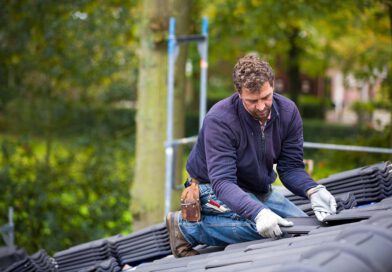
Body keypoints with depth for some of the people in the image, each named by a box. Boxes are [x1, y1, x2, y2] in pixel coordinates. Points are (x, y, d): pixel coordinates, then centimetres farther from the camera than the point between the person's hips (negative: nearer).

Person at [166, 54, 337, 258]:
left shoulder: (288, 111, -13)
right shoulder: (219, 120, -30)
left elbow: (291, 167, -9)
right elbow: (222, 181, -37)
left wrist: (313, 191, -31)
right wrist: (258, 212, -52)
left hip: (259, 191, 7)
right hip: (214, 188, -7)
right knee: (258, 226, -32)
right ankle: (186, 227, -14)